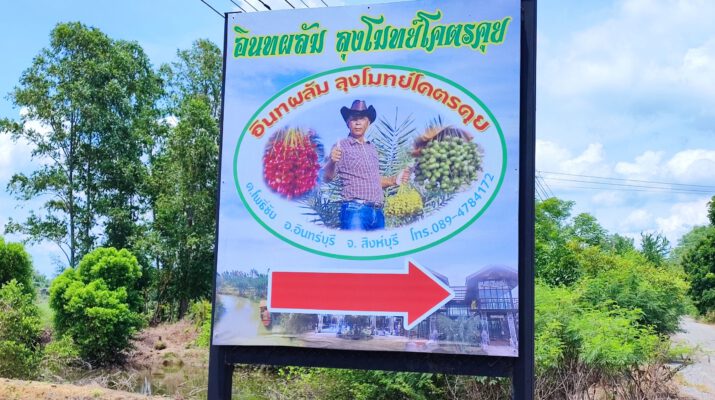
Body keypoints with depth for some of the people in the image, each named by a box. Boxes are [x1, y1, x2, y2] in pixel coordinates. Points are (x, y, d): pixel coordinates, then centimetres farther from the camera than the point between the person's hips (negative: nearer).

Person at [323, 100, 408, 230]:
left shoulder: (372, 148, 19)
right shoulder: (341, 146, 0)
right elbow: (327, 177, -10)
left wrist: (394, 180, 13)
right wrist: (332, 161, -29)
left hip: (377, 212, 7)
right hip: (355, 210, -7)